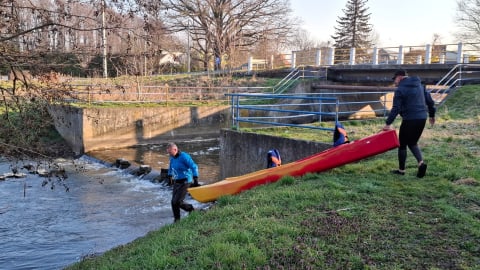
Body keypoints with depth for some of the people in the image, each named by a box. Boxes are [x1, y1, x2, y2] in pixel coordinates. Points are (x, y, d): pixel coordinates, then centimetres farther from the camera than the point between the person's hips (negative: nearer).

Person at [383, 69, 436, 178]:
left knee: (402, 144, 8)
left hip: (409, 120, -7)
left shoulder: (400, 89, -9)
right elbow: (430, 101, 14)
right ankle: (421, 162, -1)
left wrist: (388, 123, -14)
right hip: (422, 118, 7)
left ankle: (401, 170, 15)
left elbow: (395, 109, -16)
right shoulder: (420, 85, 13)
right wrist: (432, 115, 25)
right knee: (413, 143, 20)